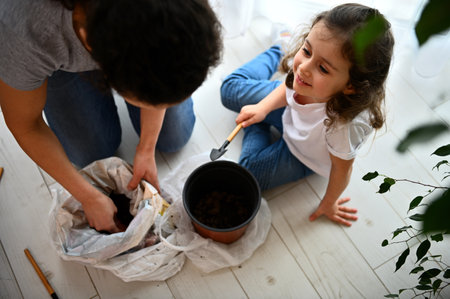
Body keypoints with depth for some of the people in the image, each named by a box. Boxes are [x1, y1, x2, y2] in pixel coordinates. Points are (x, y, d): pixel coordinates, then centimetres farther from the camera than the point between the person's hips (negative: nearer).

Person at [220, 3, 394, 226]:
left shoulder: (343, 124, -49)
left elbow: (341, 169, -26)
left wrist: (328, 204, -9)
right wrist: (262, 108, -18)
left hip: (302, 155, -3)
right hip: (290, 113, 4)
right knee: (231, 88, 13)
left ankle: (258, 128, 20)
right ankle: (277, 52, 34)